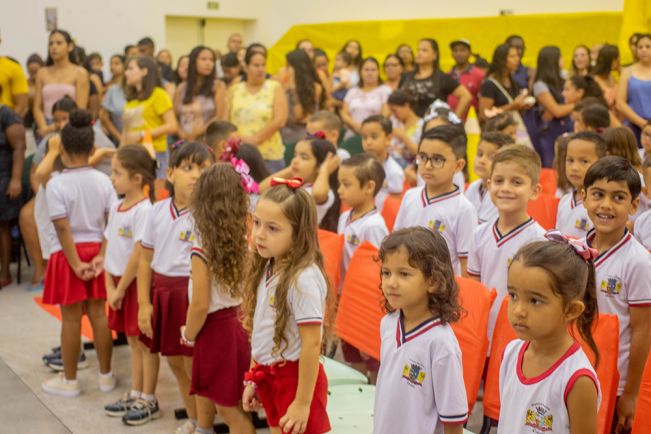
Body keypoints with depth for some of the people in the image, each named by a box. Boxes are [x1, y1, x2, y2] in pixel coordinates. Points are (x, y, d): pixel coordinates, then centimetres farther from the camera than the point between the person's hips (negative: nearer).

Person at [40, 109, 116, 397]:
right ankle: (106, 376, 21)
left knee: (71, 318, 5)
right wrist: (101, 255, -3)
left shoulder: (56, 185, -15)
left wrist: (76, 264, -12)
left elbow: (63, 228, -17)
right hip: (97, 250, 4)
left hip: (68, 253, -4)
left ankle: (69, 380, 18)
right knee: (98, 313, 12)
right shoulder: (103, 181, -3)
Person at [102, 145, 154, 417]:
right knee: (132, 340, 15)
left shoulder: (144, 211, -17)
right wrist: (110, 286, 1)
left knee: (141, 341, 1)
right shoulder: (116, 208, 8)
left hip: (137, 283, -8)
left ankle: (141, 397, 10)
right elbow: (109, 249, 9)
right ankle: (136, 393, 24)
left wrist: (121, 288, -14)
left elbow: (139, 255, -19)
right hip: (119, 283, 8)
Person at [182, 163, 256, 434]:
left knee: (229, 410, 4)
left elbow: (201, 304, -21)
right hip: (235, 327, 7)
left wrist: (188, 335, -3)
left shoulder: (202, 249, -18)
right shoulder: (241, 241, -1)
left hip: (214, 331, -7)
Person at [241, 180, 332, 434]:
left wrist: (303, 402, -18)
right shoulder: (266, 270, 1)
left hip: (296, 377, -8)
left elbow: (312, 344, -21)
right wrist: (253, 379, 14)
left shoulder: (304, 279, -23)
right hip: (269, 375, 8)